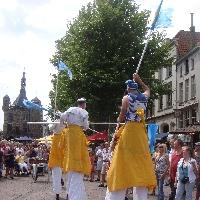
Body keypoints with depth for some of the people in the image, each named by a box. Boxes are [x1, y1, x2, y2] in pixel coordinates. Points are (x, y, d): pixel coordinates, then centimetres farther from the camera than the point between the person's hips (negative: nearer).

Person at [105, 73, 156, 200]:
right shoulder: (144, 97, 8)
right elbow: (147, 89, 33)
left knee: (124, 163, -3)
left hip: (129, 130, -4)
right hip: (141, 132, 5)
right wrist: (139, 80, 30)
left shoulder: (126, 98, -6)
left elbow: (121, 118, -6)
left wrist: (120, 119, 14)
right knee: (140, 161, 8)